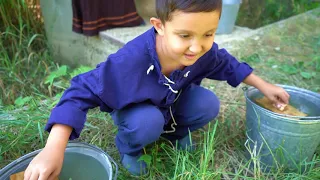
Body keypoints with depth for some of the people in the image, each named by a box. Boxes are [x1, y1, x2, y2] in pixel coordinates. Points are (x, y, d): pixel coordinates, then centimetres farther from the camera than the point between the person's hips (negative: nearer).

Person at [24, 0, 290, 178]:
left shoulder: (204, 51, -25)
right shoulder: (132, 59, -42)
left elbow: (226, 64, -1)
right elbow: (83, 92, -39)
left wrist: (264, 86, 2)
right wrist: (54, 149, -48)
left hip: (174, 102, 4)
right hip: (135, 108, -4)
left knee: (209, 104, -20)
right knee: (149, 123, -36)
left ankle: (175, 131, 11)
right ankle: (129, 148, 1)